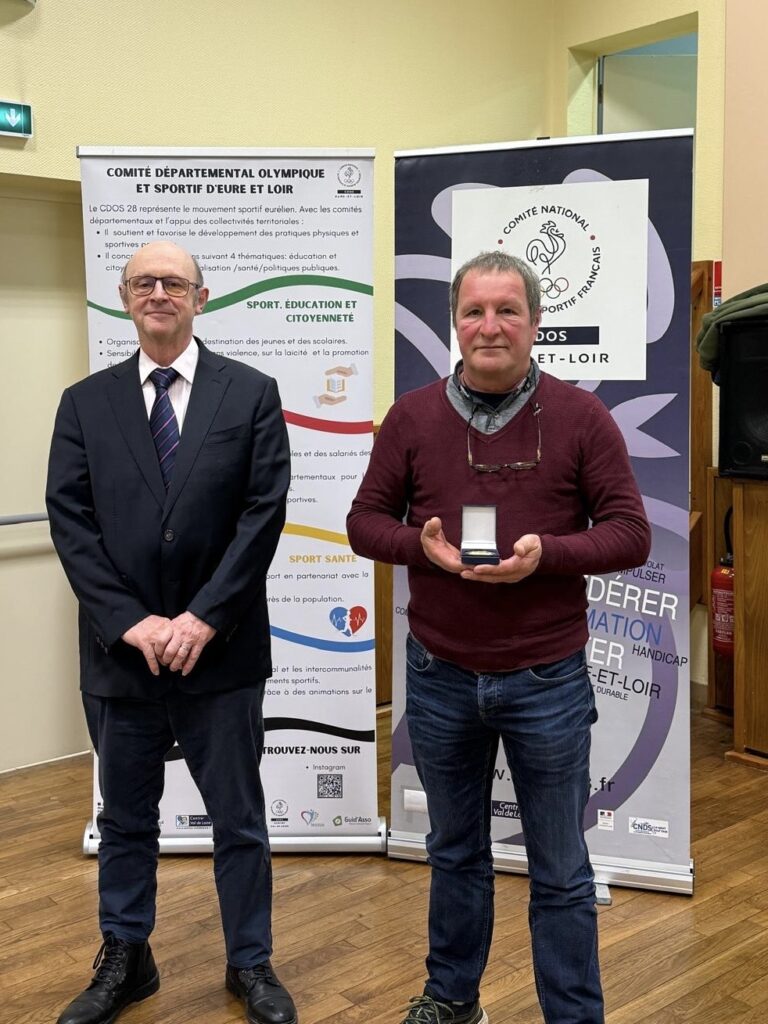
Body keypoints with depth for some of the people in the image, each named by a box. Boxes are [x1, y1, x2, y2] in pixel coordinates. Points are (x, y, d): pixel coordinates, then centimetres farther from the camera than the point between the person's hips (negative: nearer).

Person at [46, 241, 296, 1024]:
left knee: (238, 818, 11)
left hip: (220, 651, -1)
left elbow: (264, 511, -7)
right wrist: (132, 621, -13)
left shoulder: (251, 394, 0)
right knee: (124, 817, 17)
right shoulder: (85, 403, 5)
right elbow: (70, 521, -2)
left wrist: (203, 618, -14)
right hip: (119, 650, 2)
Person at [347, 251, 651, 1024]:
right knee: (455, 852, 20)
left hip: (548, 681, -2)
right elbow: (365, 521, 4)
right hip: (439, 678, 2)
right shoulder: (412, 416, 1)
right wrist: (421, 542, -17)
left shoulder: (581, 417, -5)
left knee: (561, 873, 10)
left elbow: (630, 533, -5)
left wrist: (545, 553, -22)